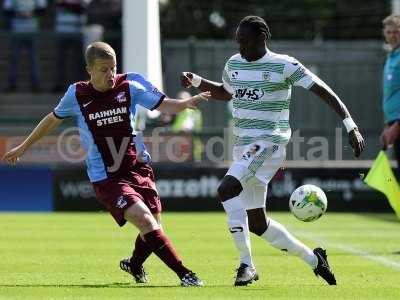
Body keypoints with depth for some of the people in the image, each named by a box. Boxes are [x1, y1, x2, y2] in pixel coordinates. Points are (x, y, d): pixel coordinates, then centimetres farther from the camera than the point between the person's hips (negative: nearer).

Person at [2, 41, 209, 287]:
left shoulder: (130, 86, -2)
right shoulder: (77, 95, -2)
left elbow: (164, 105, -4)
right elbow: (53, 119, 15)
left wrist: (188, 103, -26)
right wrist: (24, 147, 25)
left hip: (138, 168, 3)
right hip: (106, 178, -3)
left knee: (153, 227, 4)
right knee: (144, 220, -21)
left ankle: (134, 265, 37)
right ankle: (185, 274, -20)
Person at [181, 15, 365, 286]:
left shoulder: (284, 66, -8)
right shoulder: (234, 64, 12)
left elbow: (324, 91, -8)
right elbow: (225, 93, 34)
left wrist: (350, 126, -16)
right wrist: (195, 81, 18)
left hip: (268, 143, -8)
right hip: (243, 146, 8)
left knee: (226, 190, -29)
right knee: (256, 223, 8)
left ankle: (246, 264, -25)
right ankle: (313, 258, 26)